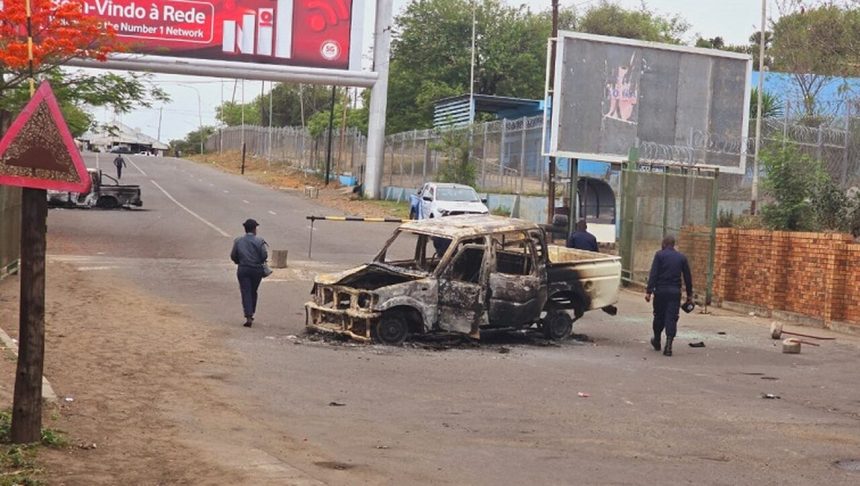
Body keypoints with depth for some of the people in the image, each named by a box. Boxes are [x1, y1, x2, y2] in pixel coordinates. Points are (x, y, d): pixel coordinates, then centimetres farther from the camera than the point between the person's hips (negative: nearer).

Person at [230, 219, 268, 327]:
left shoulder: (238, 241, -1)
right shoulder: (259, 241, -7)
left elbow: (233, 256, -1)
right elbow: (264, 255, -12)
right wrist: (259, 261, 8)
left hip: (243, 269, 0)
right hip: (257, 269, 0)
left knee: (246, 293, -1)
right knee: (253, 292, 17)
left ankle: (248, 317, -13)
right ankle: (251, 314, 26)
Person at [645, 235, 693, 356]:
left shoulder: (659, 255, -1)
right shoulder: (682, 257, 8)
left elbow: (653, 274, -9)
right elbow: (688, 277, 10)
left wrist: (649, 291, -11)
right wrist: (689, 294, 17)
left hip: (661, 291, -1)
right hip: (675, 292, 1)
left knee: (659, 316, 13)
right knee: (672, 318, -1)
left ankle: (657, 341, 29)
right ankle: (668, 345, -12)